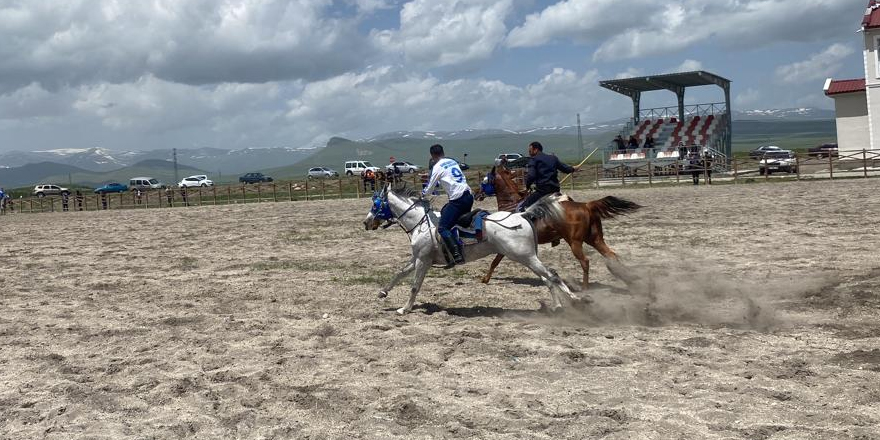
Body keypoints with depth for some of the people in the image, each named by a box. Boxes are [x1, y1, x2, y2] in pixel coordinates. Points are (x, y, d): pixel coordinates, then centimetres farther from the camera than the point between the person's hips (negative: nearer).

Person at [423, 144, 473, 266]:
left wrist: (421, 195, 22)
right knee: (444, 211, 28)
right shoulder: (453, 162, 18)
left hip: (458, 199, -8)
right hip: (468, 195, 8)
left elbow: (430, 187, 2)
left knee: (442, 228, -8)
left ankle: (457, 255, -24)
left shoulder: (437, 167, -4)